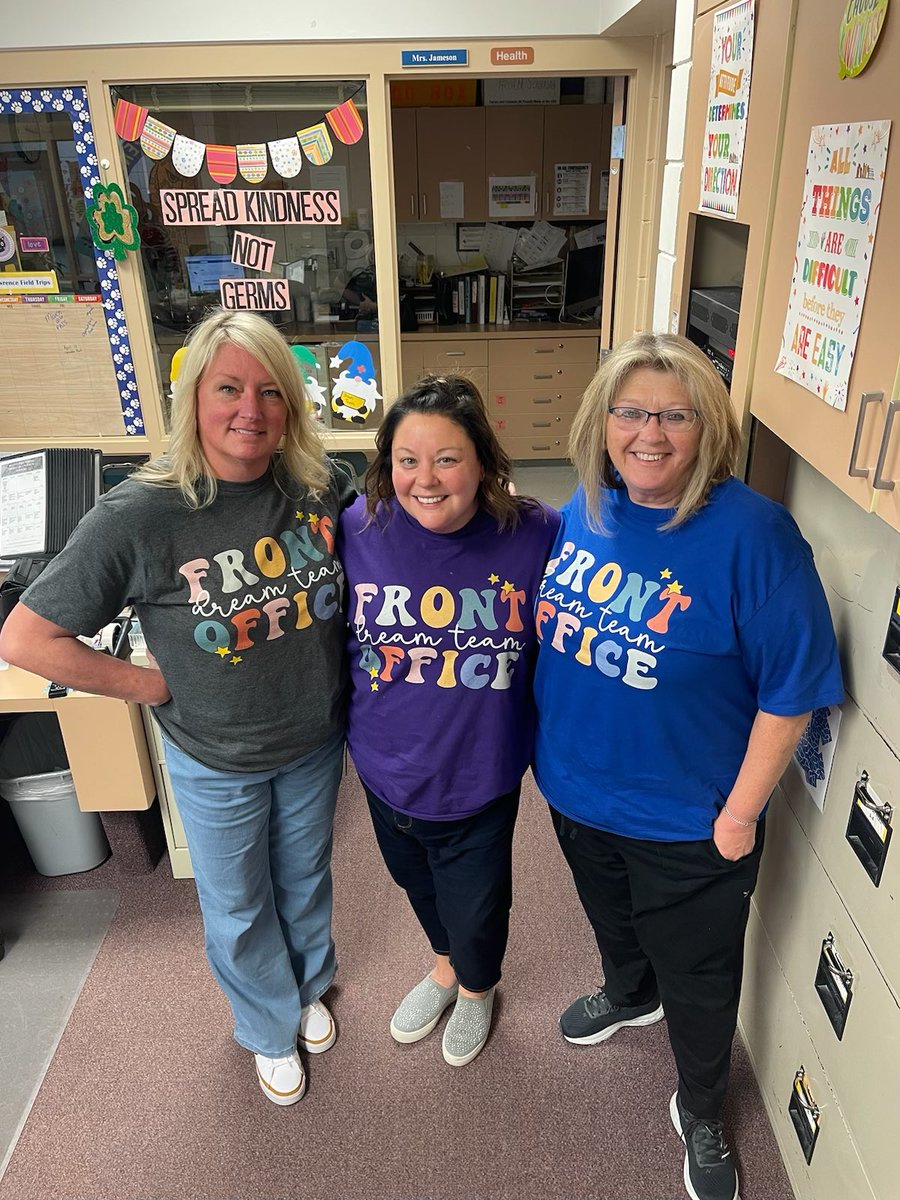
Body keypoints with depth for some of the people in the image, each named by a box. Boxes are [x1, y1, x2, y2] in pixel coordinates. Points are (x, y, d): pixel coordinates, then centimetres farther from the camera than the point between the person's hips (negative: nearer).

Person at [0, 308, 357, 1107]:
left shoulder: (321, 488, -16)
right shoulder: (139, 516, -25)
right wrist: (151, 684, -16)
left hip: (314, 743, 3)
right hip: (215, 763, -2)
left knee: (305, 881, 27)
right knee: (239, 911, 22)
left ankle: (310, 986, 59)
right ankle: (272, 1028, 53)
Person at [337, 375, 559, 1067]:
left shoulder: (535, 535, -20)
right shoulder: (358, 529, -15)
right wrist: (357, 722, 4)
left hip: (481, 776, -2)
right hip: (387, 768, 3)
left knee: (476, 906, 19)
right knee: (417, 883, 28)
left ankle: (477, 987, 56)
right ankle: (445, 967, 62)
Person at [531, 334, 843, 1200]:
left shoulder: (751, 533, -26)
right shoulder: (585, 508, -7)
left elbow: (790, 692, -20)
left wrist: (740, 814, -14)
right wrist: (547, 749, 9)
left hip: (687, 822, -5)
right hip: (575, 789, 5)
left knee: (697, 975, 19)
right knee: (611, 919, 32)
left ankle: (699, 1111, 48)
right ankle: (628, 994, 65)